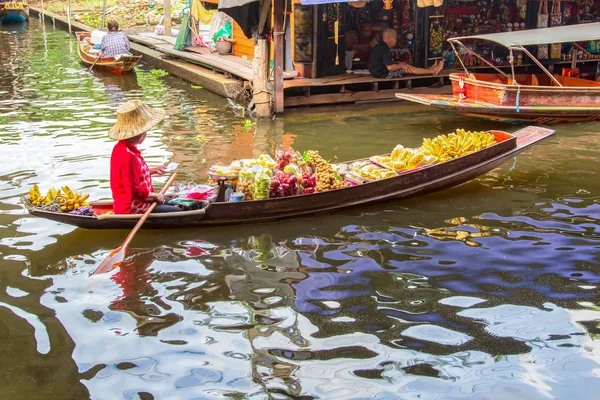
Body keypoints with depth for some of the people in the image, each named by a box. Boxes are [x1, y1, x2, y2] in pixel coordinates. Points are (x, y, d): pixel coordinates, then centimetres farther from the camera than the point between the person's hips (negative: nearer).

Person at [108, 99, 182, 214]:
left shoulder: (120, 148, 5)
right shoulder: (129, 156, -28)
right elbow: (134, 191, -30)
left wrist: (151, 171, 13)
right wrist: (155, 196, -16)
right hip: (133, 209, -11)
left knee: (174, 204, 21)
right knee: (178, 211, -10)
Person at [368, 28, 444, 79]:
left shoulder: (380, 46, 9)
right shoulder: (384, 49, -24)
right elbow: (390, 67, -28)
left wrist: (400, 64, 9)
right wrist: (401, 65, -11)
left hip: (379, 71, 10)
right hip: (384, 74, -10)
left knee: (406, 65, 14)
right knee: (409, 68, -3)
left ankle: (429, 70, 20)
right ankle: (432, 71, 9)